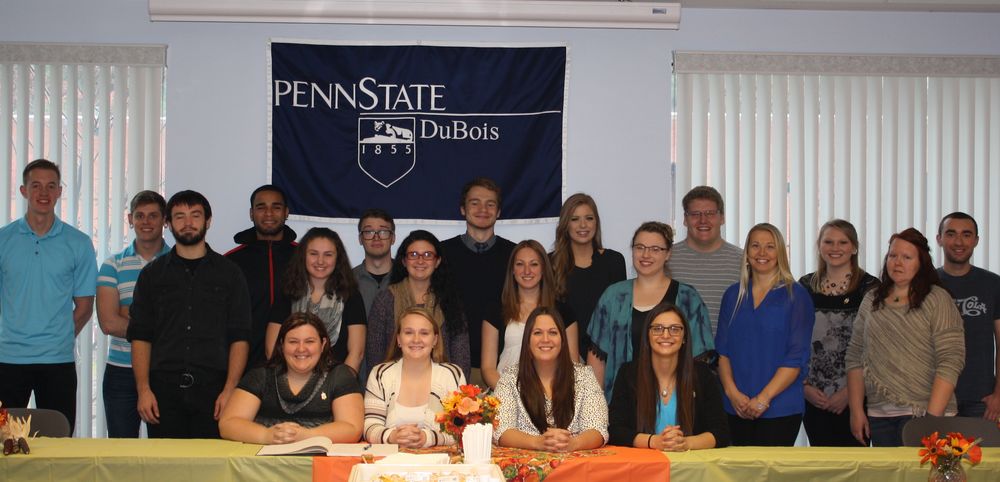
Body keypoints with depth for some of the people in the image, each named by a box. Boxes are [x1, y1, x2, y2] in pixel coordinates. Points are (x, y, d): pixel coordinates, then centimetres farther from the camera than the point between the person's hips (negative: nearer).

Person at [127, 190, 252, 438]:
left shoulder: (229, 273, 9)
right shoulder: (152, 273, 13)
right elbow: (140, 336, 9)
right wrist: (143, 389, -3)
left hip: (212, 389, -1)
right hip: (164, 389, 1)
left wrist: (230, 389, -7)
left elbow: (240, 337, 4)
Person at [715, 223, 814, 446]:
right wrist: (732, 392, -7)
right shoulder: (733, 295, 12)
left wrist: (763, 398, -14)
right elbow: (722, 350, 8)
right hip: (737, 409, 3)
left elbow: (797, 357, -7)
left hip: (780, 409, -3)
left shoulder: (796, 296, -1)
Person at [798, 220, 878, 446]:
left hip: (854, 397, -3)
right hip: (813, 398, 3)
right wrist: (804, 386, 0)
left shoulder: (869, 287, -2)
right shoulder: (806, 286, 7)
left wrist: (849, 392, -10)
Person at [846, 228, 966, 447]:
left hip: (921, 412, -4)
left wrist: (932, 417, -17)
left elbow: (950, 362, -10)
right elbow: (855, 358, 12)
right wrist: (856, 411, 5)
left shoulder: (937, 300, -3)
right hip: (879, 414, 4)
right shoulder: (871, 301, 11)